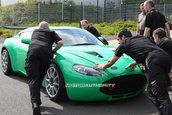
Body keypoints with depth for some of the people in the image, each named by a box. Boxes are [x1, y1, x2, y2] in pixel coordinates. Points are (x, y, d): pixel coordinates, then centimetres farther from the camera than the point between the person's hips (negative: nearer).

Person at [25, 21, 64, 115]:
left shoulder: (35, 31, 36)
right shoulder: (51, 32, 27)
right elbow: (60, 42, 13)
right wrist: (53, 51, 24)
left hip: (32, 51, 0)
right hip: (45, 52, 0)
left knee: (33, 79, -8)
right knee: (40, 78, 12)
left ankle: (35, 103, -27)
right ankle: (36, 101, 15)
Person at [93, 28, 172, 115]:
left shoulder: (124, 43, 18)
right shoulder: (141, 38, 34)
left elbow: (111, 62, 28)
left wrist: (102, 66, 46)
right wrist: (133, 63, 57)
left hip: (155, 61, -7)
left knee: (161, 96, -9)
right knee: (152, 91, 15)